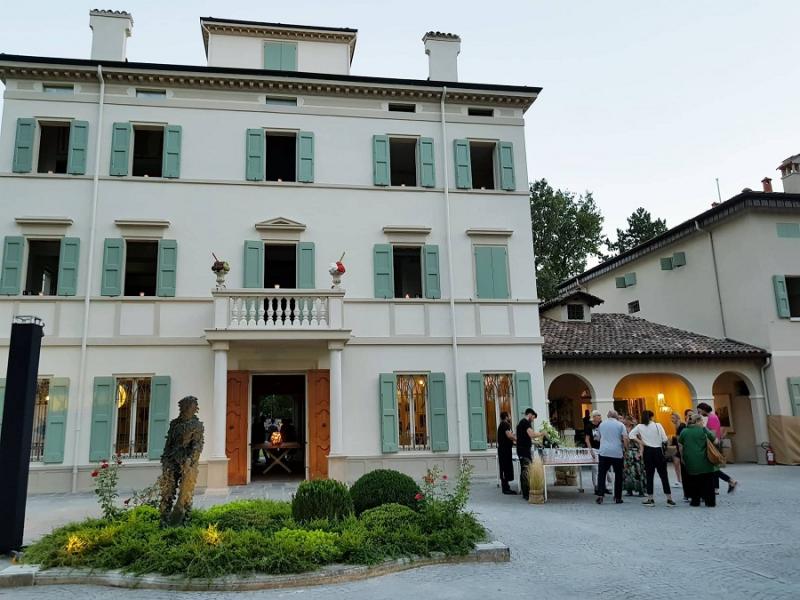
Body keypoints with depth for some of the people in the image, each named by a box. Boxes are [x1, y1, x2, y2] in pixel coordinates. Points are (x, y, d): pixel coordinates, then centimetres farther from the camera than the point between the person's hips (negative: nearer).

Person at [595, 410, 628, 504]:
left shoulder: (601, 424, 12)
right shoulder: (620, 425, 2)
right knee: (618, 475, 9)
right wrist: (625, 449, 5)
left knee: (601, 474, 5)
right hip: (617, 453, -2)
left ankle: (600, 495, -7)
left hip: (604, 452, 2)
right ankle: (618, 497, 12)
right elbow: (625, 438, -8)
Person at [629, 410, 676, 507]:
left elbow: (631, 435, -5)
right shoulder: (658, 425, -7)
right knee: (663, 475, 5)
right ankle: (669, 499, 7)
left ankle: (650, 499, 12)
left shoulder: (640, 427, -1)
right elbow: (665, 440, -8)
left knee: (649, 475, 9)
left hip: (647, 451, 2)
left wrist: (640, 442, 0)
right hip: (658, 451, -2)